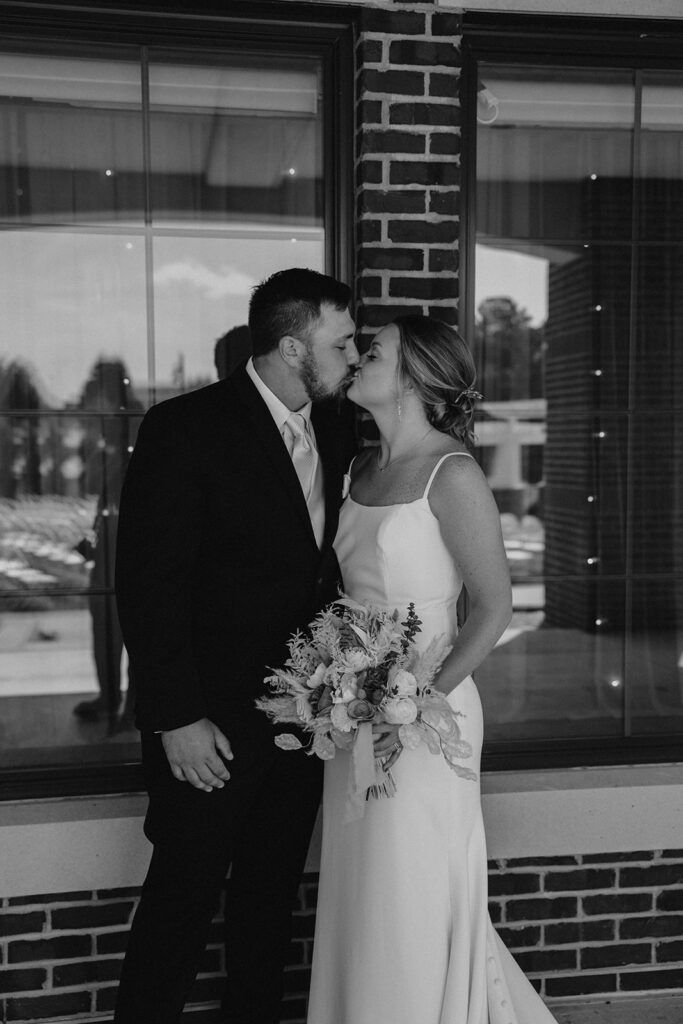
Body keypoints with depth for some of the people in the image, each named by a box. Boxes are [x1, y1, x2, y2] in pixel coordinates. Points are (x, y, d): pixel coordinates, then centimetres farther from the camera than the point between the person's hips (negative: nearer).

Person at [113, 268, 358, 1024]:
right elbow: (147, 586, -15)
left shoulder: (335, 434, 5)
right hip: (211, 724, -6)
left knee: (269, 904, 18)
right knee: (182, 903, 8)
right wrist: (176, 718, -16)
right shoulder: (184, 429, -14)